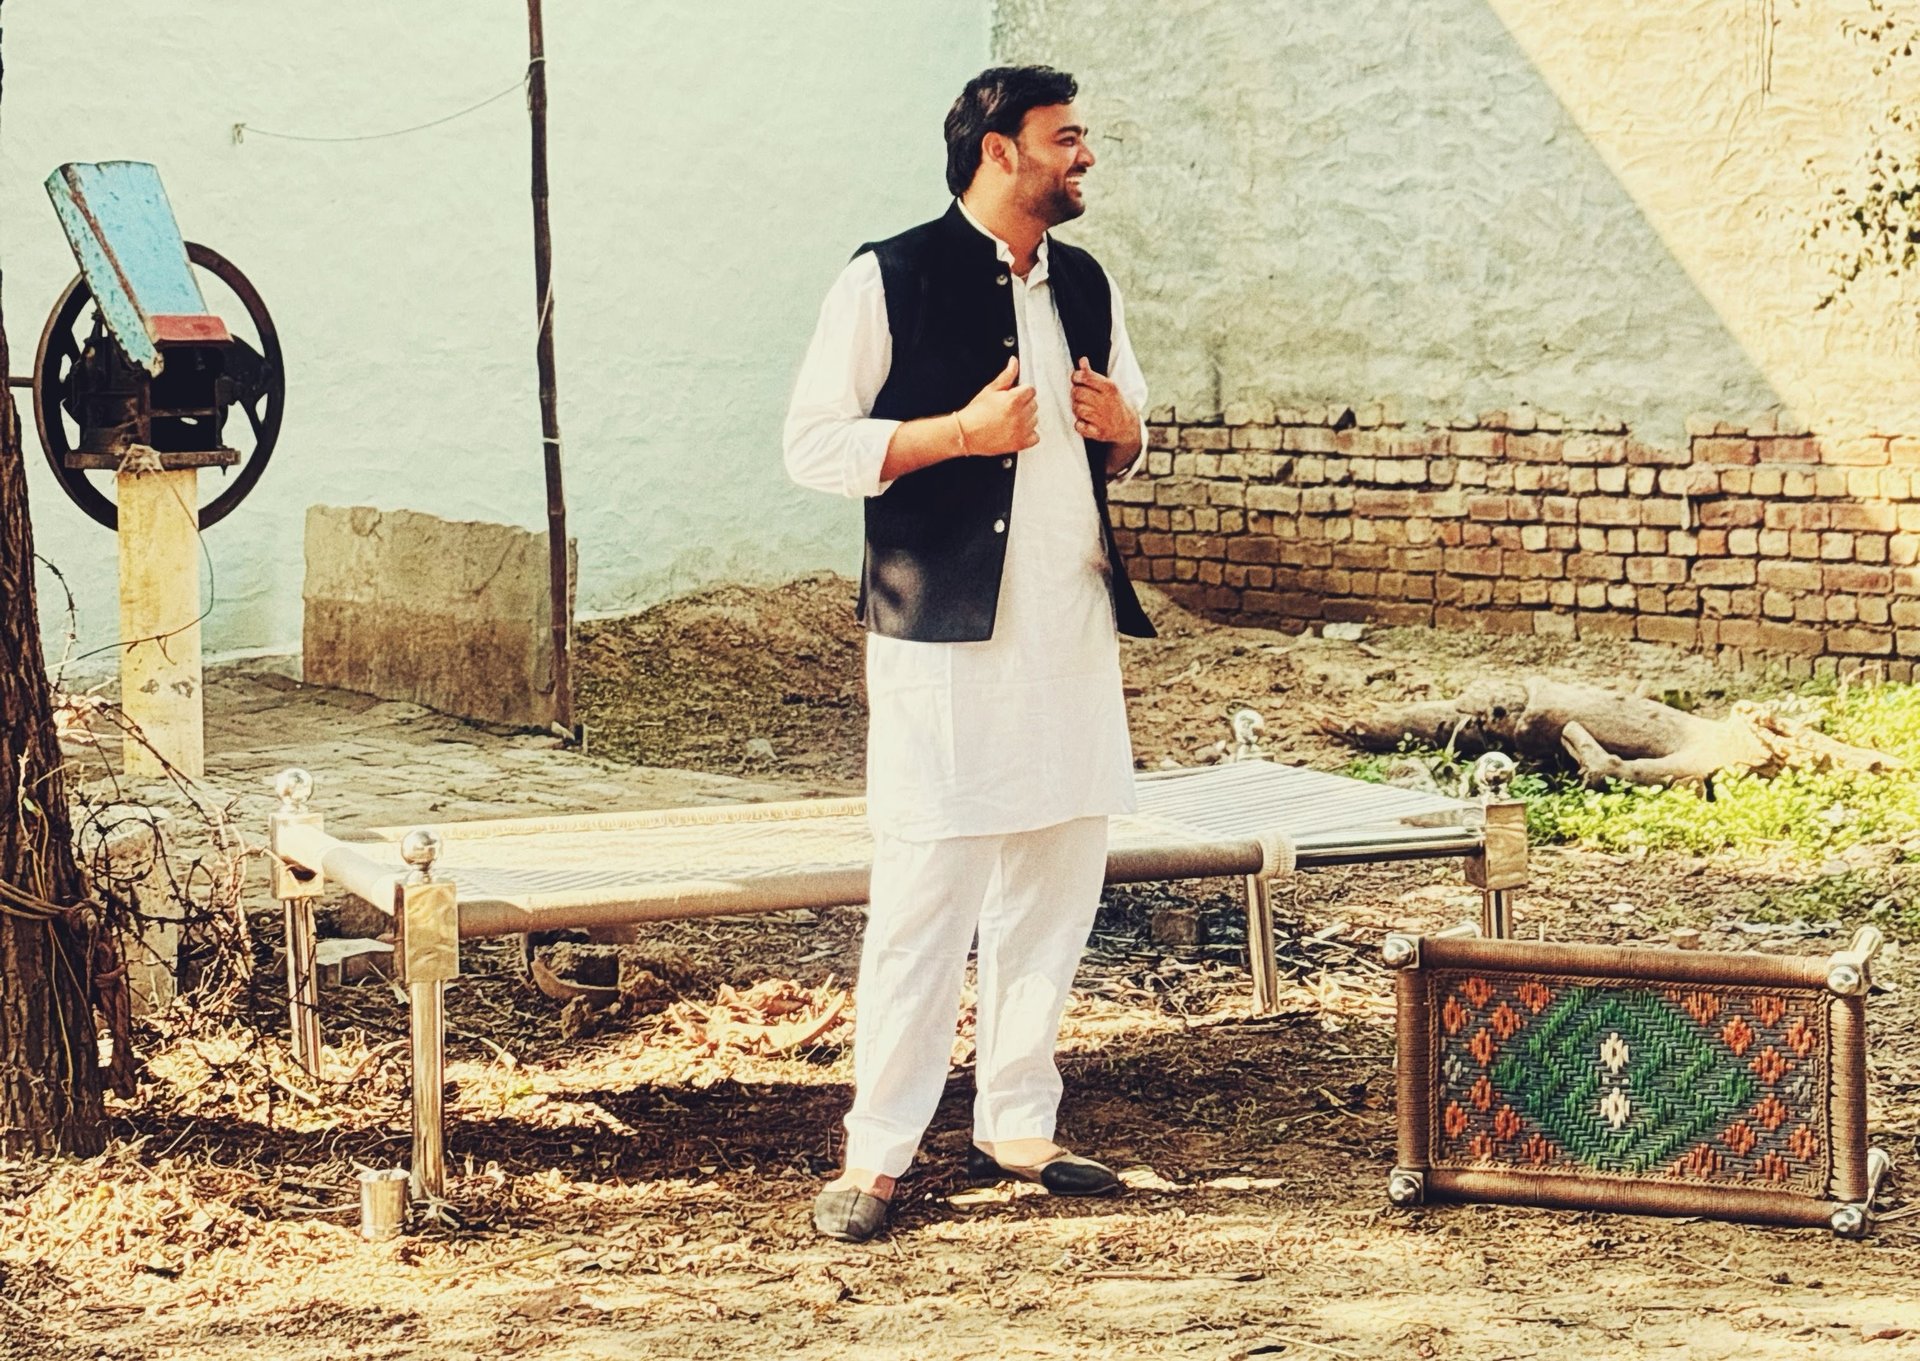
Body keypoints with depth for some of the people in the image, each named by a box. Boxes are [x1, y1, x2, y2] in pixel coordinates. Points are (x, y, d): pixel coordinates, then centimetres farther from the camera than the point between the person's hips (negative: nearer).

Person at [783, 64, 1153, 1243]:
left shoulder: (1088, 287, 13)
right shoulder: (889, 282, -6)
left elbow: (1124, 443, 24)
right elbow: (814, 446, -8)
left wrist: (1122, 431, 0)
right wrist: (961, 431, -17)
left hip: (1075, 627, 7)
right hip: (944, 634, -7)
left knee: (1060, 878, 9)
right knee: (925, 893, -6)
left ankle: (1016, 1124, 21)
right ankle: (878, 1154, 2)